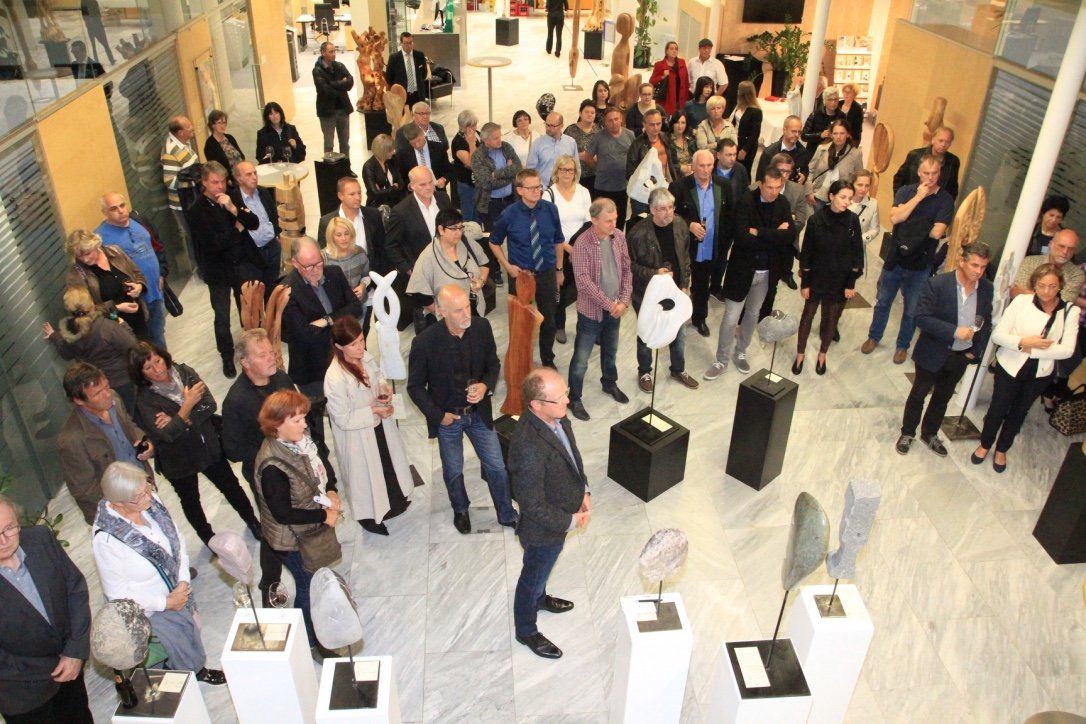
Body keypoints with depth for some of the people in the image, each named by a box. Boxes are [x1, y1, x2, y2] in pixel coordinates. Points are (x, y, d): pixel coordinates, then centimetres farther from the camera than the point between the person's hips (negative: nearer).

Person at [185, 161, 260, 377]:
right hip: (218, 272, -4)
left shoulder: (231, 200, 0)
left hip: (241, 265, 4)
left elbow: (254, 223, -7)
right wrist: (236, 228, -12)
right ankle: (227, 357, 21)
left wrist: (234, 210, -23)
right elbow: (213, 244, -25)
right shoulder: (197, 211, -15)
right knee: (222, 318, 4)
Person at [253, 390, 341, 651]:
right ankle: (310, 641, 38)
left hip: (315, 526, 7)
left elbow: (323, 461, 8)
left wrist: (332, 490, -9)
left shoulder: (301, 439, -11)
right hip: (293, 539, -7)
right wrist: (324, 516, -22)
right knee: (308, 586, 13)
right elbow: (283, 513, -30)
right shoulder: (272, 465, -34)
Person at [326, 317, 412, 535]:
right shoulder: (335, 378, -35)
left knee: (388, 463, 30)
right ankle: (368, 514, 47)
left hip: (379, 425, 7)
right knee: (364, 475, 19)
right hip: (357, 437, -7)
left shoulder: (366, 357, -15)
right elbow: (344, 419, -27)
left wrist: (384, 386, -13)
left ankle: (393, 501, 59)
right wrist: (374, 411, -23)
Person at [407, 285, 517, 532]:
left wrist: (486, 386, -19)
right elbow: (415, 387, -11)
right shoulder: (424, 342, -24)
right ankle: (460, 510, 49)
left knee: (497, 467, 12)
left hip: (479, 412, 2)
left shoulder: (482, 327, -16)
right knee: (453, 472, 19)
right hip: (447, 416, -2)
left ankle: (507, 514, 37)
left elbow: (493, 364, 1)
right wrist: (438, 416, -14)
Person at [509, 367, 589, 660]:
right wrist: (571, 522, -19)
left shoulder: (557, 417, -16)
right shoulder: (529, 448, -42)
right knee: (533, 577, 20)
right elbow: (534, 507, -32)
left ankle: (539, 598, 64)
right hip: (543, 528, -7)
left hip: (563, 514, 7)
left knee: (540, 570, 35)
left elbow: (572, 454, 5)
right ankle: (526, 631, 47)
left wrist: (584, 491, -4)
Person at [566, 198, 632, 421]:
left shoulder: (619, 237, -4)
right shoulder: (582, 243, -22)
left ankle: (610, 383, 47)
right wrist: (609, 304, -21)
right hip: (591, 310, -5)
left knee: (610, 350, 25)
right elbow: (583, 281, -24)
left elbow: (626, 270, 3)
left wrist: (623, 301, -7)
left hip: (615, 308, 6)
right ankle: (574, 398, 20)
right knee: (581, 358, 5)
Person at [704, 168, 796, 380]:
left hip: (766, 272, 5)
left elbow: (790, 236, -16)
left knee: (752, 315, 19)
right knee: (731, 317, 1)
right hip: (742, 269, -5)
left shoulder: (782, 205, -3)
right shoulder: (745, 202, -17)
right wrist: (774, 236, -21)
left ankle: (740, 353, 38)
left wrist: (759, 232, -24)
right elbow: (742, 238, -28)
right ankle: (721, 361, 18)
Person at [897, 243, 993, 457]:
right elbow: (922, 317, -24)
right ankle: (907, 433, 33)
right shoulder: (937, 284, -21)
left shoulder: (986, 288, -6)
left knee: (943, 397, 21)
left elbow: (987, 323, 5)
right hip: (933, 353, -4)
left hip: (961, 357, 4)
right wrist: (954, 332, -29)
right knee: (918, 394, 14)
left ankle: (930, 433, 41)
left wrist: (976, 351, -2)